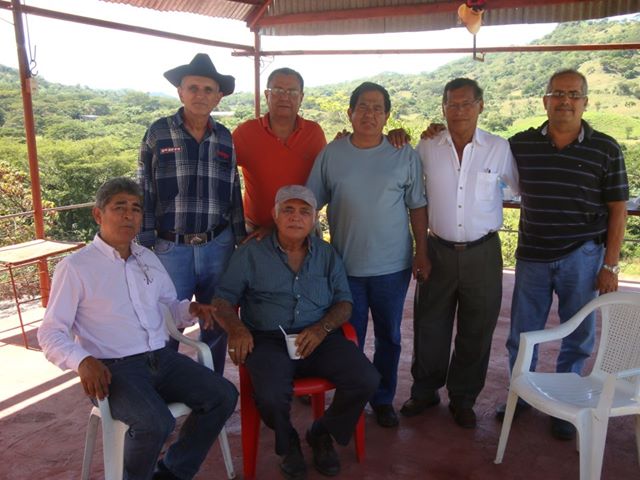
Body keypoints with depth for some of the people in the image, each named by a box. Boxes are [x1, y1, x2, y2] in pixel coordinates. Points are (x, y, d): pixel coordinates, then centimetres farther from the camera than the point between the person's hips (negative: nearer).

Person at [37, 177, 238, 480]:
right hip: (113, 368, -6)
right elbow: (50, 334, -3)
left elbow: (170, 305, 25)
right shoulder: (75, 267, -4)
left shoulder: (149, 259, 15)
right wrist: (83, 361, -23)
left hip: (162, 358, 6)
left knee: (223, 396, -10)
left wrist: (191, 310, 1)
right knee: (156, 422, -32)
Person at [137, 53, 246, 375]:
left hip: (218, 246, 3)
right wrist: (144, 245, -4)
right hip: (169, 247, -3)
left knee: (217, 326, 13)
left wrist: (241, 241, 11)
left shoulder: (225, 138, 7)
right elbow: (143, 193, 0)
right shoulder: (158, 133, 0)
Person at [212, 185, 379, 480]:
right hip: (268, 340, -2)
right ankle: (287, 443, 7)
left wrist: (322, 328, -11)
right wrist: (236, 328, -16)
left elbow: (344, 303, 9)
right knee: (271, 396, -32)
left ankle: (323, 433, 12)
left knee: (366, 380, -20)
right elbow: (222, 300, 5)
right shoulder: (250, 253, 7)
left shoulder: (327, 254, 14)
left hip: (320, 338, 3)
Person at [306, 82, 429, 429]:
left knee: (389, 337, 14)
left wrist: (422, 254, -1)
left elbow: (418, 207, 2)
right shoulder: (330, 154, 0)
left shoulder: (405, 156, -1)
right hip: (345, 266, 0)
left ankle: (383, 399, 33)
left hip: (392, 267, 0)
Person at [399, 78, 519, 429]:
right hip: (438, 250, 1)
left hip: (482, 253, 0)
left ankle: (462, 398, 31)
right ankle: (425, 391, 33)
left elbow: (521, 187, 9)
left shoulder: (499, 149, -3)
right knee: (429, 326, 12)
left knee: (476, 331, 11)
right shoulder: (426, 149, -1)